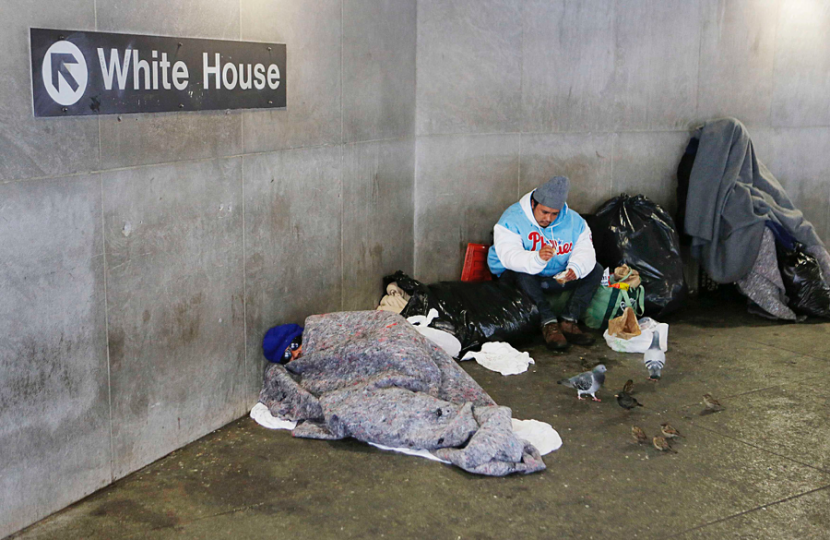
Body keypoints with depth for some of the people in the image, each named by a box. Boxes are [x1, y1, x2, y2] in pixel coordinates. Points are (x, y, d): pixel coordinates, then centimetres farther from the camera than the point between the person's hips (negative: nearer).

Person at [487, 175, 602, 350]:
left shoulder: (573, 221, -2)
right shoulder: (512, 219, -18)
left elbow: (585, 250, -10)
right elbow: (508, 255, -32)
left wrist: (575, 268, -34)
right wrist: (537, 258, -52)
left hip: (557, 278, 5)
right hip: (524, 278, -5)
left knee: (596, 270, -11)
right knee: (521, 273, -38)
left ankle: (569, 322, -22)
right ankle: (549, 323, -36)